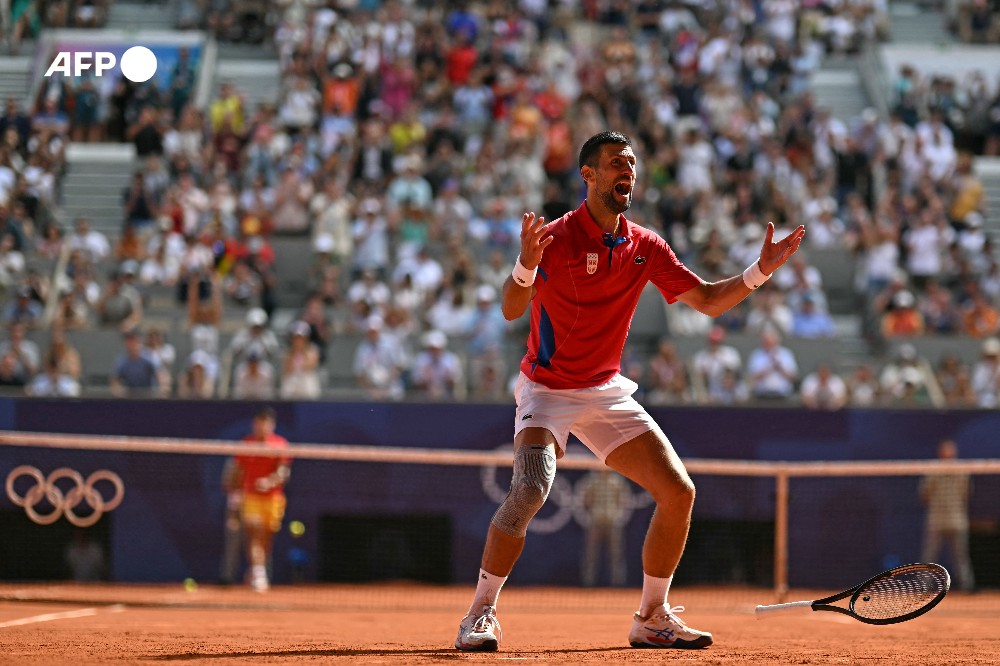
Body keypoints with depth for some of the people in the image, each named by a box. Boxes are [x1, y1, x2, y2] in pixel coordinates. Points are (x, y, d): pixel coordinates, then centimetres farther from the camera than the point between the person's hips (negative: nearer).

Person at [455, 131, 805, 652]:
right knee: (530, 488, -28)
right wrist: (526, 264, -46)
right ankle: (481, 613, -13)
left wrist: (761, 270, -6)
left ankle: (652, 619, 11)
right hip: (548, 390, -6)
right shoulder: (557, 238, -15)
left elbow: (707, 300, 8)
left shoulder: (645, 247, 2)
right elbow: (510, 310, -26)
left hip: (608, 392, 6)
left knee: (678, 492, -4)